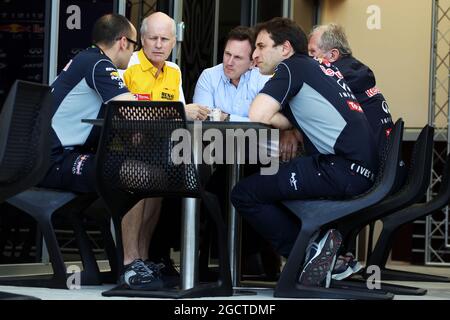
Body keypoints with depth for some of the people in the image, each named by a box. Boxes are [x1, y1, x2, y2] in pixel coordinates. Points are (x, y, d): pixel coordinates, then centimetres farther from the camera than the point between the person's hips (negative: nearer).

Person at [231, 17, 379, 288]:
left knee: (244, 193, -5)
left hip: (344, 169, -9)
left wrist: (289, 123, 10)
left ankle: (311, 252, -6)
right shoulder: (323, 69, 26)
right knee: (267, 182, 26)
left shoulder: (292, 67, 0)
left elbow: (257, 116, -10)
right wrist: (293, 134, 8)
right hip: (366, 171, 9)